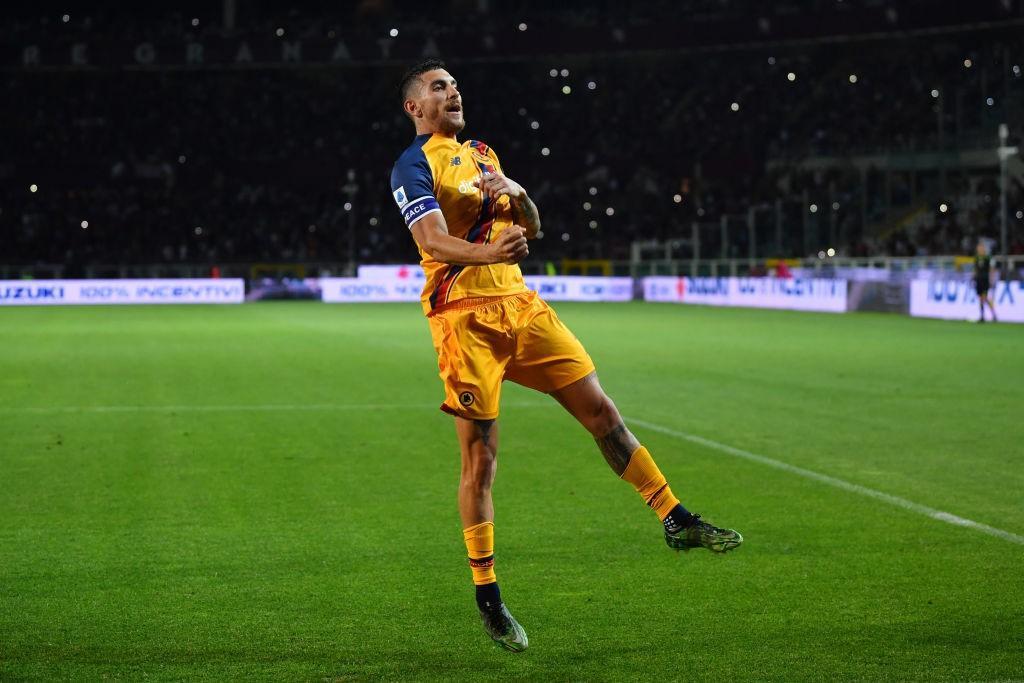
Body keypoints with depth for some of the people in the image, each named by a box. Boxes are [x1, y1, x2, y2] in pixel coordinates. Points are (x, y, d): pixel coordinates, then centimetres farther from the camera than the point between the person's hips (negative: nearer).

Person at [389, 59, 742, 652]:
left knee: (600, 408, 3)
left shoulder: (482, 154, 21)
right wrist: (487, 252, -39)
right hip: (464, 315, -7)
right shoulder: (414, 165, -3)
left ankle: (676, 520, 12)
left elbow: (531, 228, 16)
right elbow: (434, 242, -20)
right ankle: (487, 597, 5)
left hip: (518, 303, 7)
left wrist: (516, 193, -7)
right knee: (480, 456, -5)